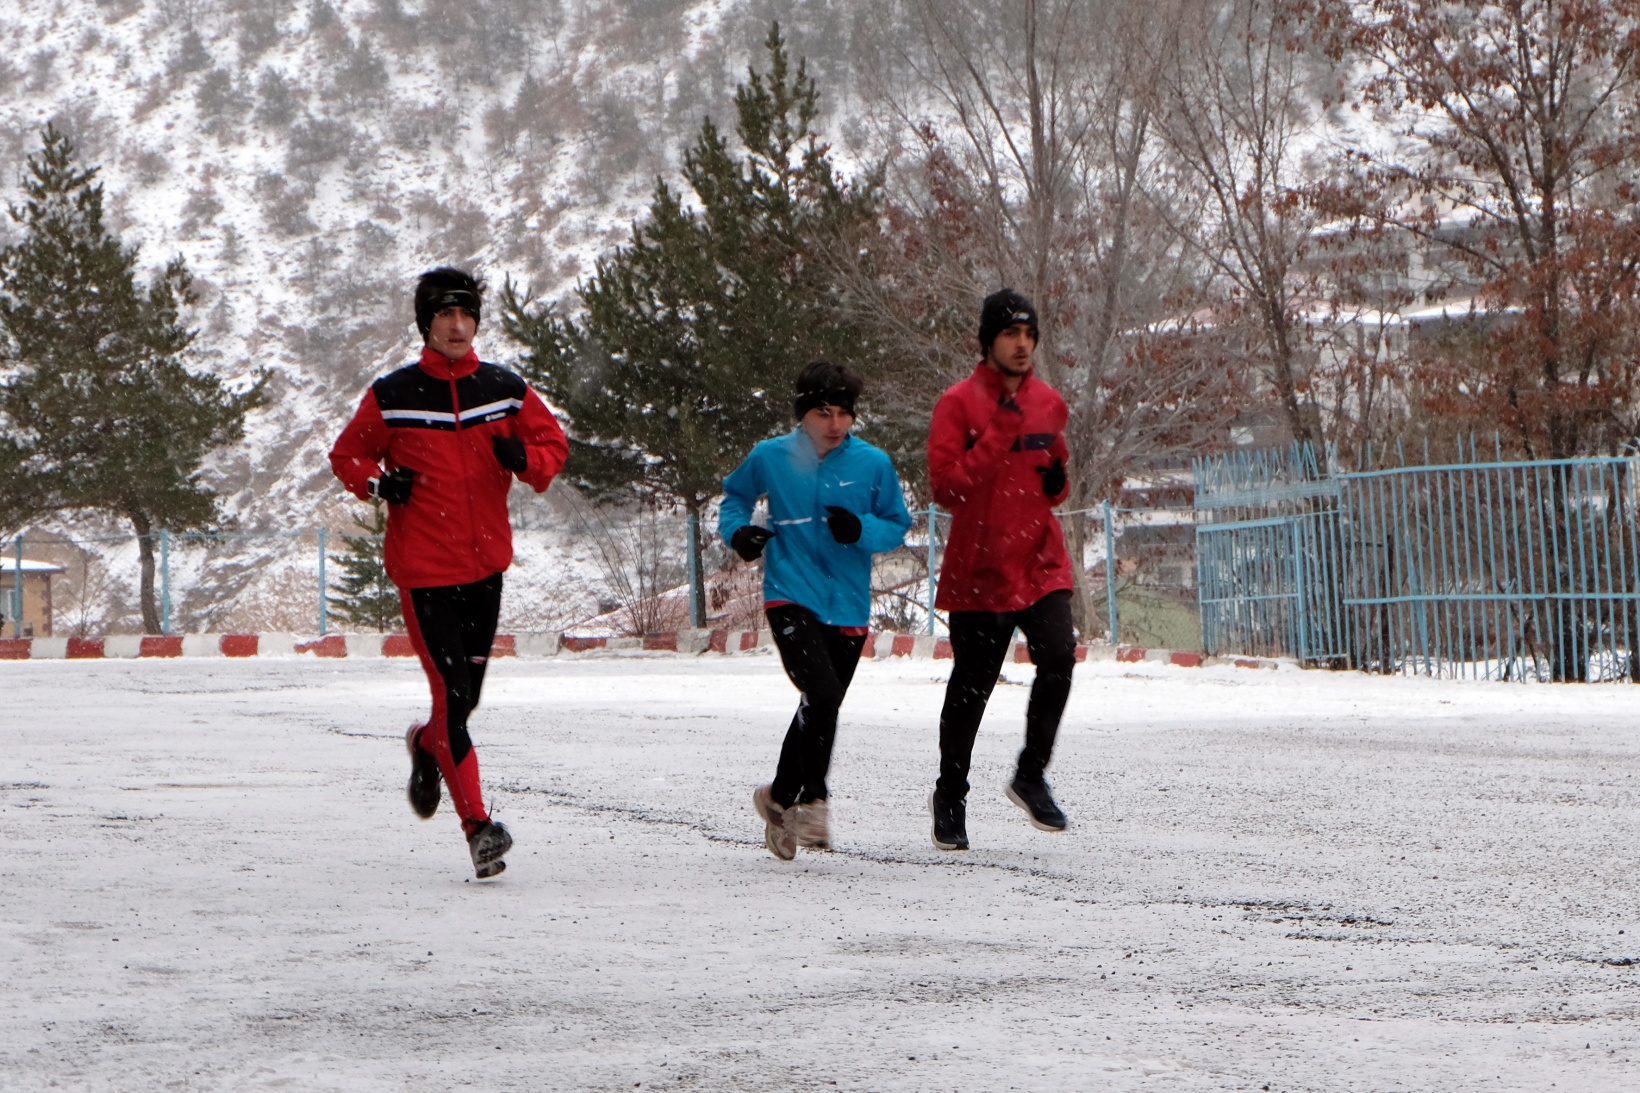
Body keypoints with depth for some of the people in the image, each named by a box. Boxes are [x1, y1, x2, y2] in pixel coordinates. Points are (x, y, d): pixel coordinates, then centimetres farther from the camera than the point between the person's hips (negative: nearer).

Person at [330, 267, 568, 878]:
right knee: (451, 693, -12)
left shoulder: (505, 391, 3)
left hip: (485, 564, 4)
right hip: (423, 568, -4)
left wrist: (526, 458, -11)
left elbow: (553, 443, 11)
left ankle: (427, 745, 47)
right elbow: (347, 454, 8)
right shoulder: (392, 396, -3)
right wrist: (377, 482, -13)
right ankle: (477, 826, -11)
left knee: (467, 695, 12)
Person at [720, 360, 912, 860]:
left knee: (822, 708, 11)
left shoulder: (873, 464, 0)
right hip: (791, 598, -3)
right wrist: (737, 529, -3)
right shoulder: (771, 458, 0)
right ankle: (811, 799, -7)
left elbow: (898, 526, 6)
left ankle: (781, 798, 32)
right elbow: (736, 495, 18)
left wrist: (861, 529, -14)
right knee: (822, 693, -23)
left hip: (848, 607, 3)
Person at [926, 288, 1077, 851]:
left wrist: (1057, 482, 1)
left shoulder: (1048, 403, 11)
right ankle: (950, 796, 21)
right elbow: (946, 487, -13)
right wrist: (999, 435, -18)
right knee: (971, 685, 2)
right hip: (980, 567, -4)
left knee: (1058, 657, -17)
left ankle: (1031, 777, 0)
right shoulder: (959, 403, -5)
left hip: (1041, 561, 4)